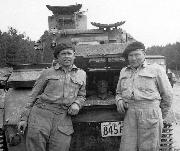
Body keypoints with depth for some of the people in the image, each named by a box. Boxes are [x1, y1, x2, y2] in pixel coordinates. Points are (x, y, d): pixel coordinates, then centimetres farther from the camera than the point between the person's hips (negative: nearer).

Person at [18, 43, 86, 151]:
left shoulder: (81, 74, 16)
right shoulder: (48, 73, 11)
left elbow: (81, 96, 24)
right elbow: (34, 95, 13)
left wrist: (77, 104, 1)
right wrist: (24, 118, 8)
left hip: (63, 118, 1)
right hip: (41, 114, -1)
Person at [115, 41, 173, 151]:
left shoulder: (156, 70, 7)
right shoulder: (124, 72, 20)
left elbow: (167, 94, 9)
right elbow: (118, 92, 30)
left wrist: (162, 115, 12)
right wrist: (119, 101, 8)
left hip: (150, 114, -3)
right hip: (130, 115, 4)